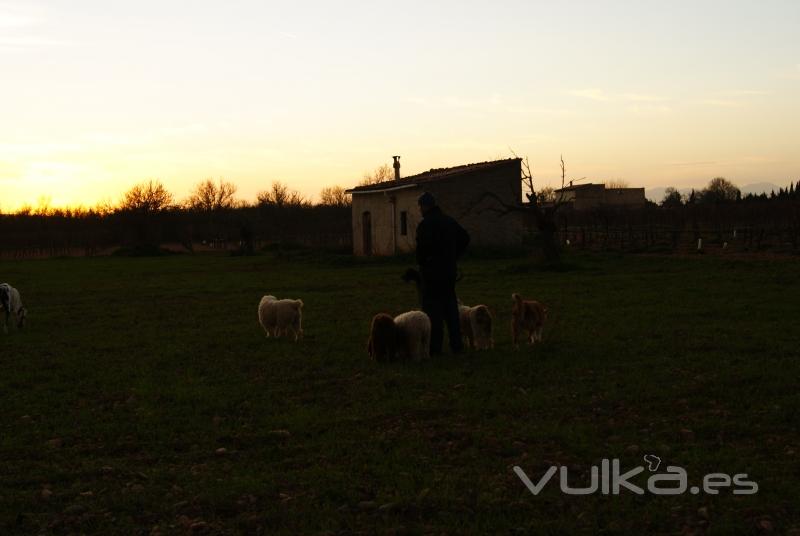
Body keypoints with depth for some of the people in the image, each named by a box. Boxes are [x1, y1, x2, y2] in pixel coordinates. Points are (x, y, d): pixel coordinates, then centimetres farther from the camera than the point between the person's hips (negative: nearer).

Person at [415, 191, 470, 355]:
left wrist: (421, 262, -8)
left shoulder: (426, 224, -15)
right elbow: (465, 238, 19)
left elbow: (423, 245, -26)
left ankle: (435, 346, -3)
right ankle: (457, 344, 17)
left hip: (432, 273, -7)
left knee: (432, 308, -3)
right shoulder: (449, 221, 11)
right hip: (450, 271, 7)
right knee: (451, 307, 14)